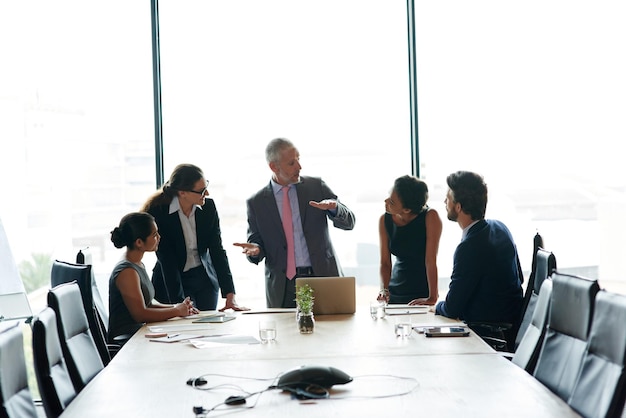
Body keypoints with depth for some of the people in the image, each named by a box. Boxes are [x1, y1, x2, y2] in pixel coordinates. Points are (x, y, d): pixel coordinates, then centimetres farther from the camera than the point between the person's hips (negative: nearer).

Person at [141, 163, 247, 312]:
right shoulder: (158, 212, -20)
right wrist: (179, 303, -26)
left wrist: (230, 295, -17)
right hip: (171, 282, -4)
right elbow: (167, 260, -20)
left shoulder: (209, 207, -9)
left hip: (205, 280, 4)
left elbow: (217, 251, -9)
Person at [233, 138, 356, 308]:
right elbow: (256, 242, 8)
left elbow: (349, 222, 4)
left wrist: (333, 208, -17)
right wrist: (255, 250, -16)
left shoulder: (316, 186, 5)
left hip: (323, 277, 0)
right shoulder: (256, 203, 5)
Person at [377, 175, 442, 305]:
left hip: (423, 296, -4)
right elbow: (385, 262, 4)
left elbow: (431, 260, -19)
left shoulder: (430, 217, -15)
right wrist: (385, 290, -10)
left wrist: (432, 298, -22)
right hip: (395, 294, 4)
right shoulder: (385, 220, -2)